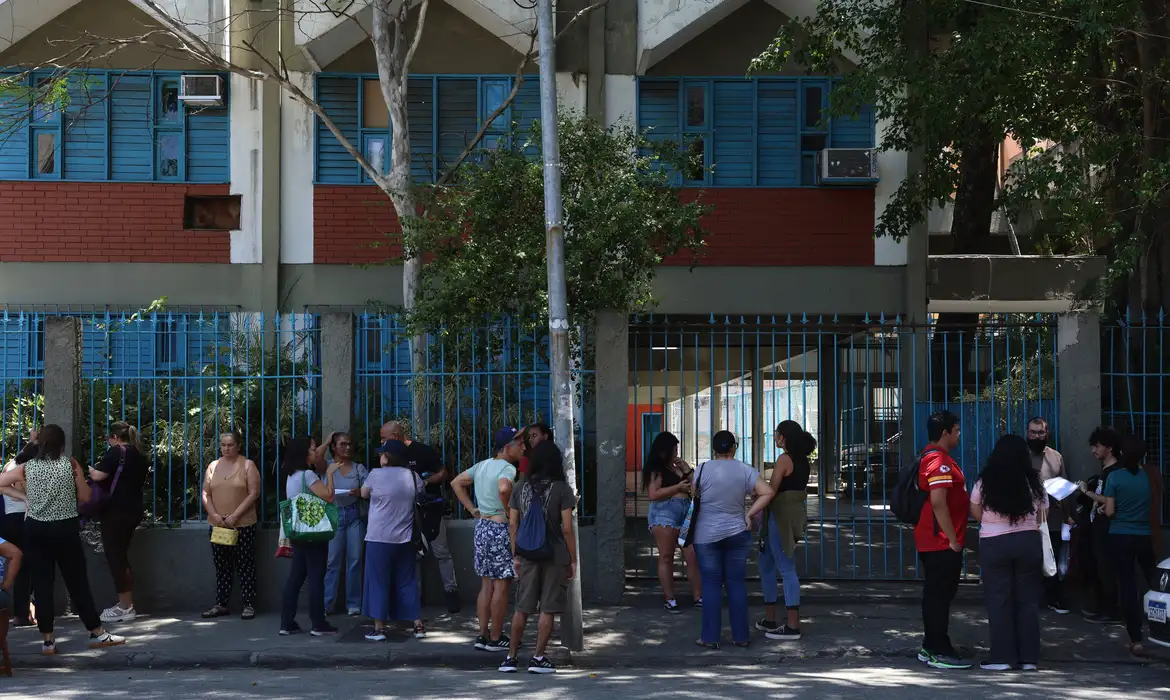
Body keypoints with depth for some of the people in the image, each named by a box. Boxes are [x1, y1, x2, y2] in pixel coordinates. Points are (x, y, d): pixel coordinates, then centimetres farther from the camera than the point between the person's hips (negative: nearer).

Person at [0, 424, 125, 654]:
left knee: (42, 584, 6)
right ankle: (97, 633, 12)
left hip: (35, 529, 2)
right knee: (77, 582, 6)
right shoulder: (70, 464, -3)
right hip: (65, 529, -1)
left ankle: (48, 640, 7)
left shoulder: (27, 467, 0)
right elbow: (85, 497, 1)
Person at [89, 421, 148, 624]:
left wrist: (90, 470, 6)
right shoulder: (139, 455, 16)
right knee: (121, 556, 15)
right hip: (133, 510, 9)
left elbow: (98, 476, -17)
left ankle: (125, 607, -5)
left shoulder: (117, 451, -9)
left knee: (115, 558, -4)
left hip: (116, 511, -9)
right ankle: (126, 604, 16)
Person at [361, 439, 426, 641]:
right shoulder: (412, 476, 0)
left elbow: (364, 494, 7)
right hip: (404, 540, 4)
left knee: (378, 582, 3)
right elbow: (422, 492, 16)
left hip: (379, 539, -4)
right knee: (407, 581, 12)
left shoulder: (376, 475, -10)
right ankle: (418, 625, 12)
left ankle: (379, 628, 3)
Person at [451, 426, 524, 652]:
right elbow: (504, 488, -36)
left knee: (486, 585, 14)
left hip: (482, 525, 9)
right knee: (501, 586, 0)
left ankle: (483, 635, 17)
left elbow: (456, 483, 19)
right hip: (500, 527, -9)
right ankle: (495, 639, 4)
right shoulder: (507, 468, -14)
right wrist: (508, 510, -19)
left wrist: (474, 510, 14)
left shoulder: (482, 465, 12)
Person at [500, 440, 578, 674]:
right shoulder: (562, 489, -7)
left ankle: (511, 657, 14)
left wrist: (515, 555, 14)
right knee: (548, 610, 5)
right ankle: (538, 657, 7)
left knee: (522, 608, 11)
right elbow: (567, 528, -9)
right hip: (555, 556, -3)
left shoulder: (521, 487, 4)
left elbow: (512, 524, 5)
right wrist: (573, 560, -2)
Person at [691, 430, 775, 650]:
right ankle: (741, 636, 10)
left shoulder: (703, 469, -8)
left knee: (711, 584, 2)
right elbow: (767, 493, -9)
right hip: (737, 533, 2)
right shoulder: (745, 471, -2)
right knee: (737, 583, 8)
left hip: (707, 535, -2)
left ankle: (710, 637, 3)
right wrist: (749, 514, -5)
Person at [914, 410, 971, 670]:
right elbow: (938, 502, -25)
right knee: (940, 596, -6)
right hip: (942, 542, -11)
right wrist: (953, 540, -20)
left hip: (930, 542, 11)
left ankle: (930, 648, 20)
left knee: (936, 595, 14)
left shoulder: (929, 458, 16)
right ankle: (939, 652, -3)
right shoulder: (939, 461, -17)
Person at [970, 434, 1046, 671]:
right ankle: (1028, 658, 9)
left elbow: (976, 514, 4)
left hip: (993, 544, -1)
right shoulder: (1034, 483, -2)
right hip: (1028, 543, 2)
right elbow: (1043, 518, 7)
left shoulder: (984, 483, -6)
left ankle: (1003, 657, 3)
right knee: (1028, 600, 8)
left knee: (998, 601, 4)